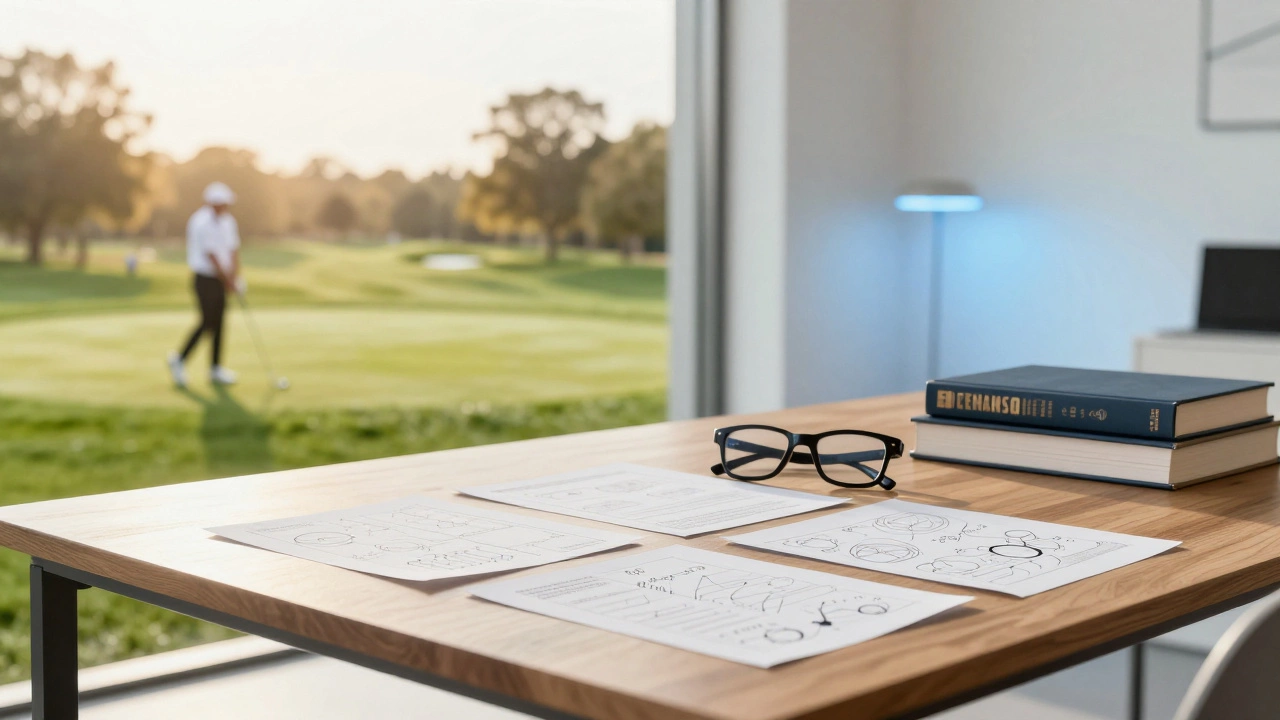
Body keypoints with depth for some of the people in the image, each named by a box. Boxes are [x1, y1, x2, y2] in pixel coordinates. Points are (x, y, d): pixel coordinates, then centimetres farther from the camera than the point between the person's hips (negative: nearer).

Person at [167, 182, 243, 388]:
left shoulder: (227, 221, 10)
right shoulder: (201, 222, -15)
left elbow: (233, 251, 7)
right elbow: (211, 256, -16)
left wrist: (235, 277, -6)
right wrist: (228, 282, -12)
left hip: (220, 279, 8)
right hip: (205, 278, -8)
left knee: (219, 322, 6)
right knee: (208, 322, -10)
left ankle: (216, 369, 10)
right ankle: (179, 359, 6)